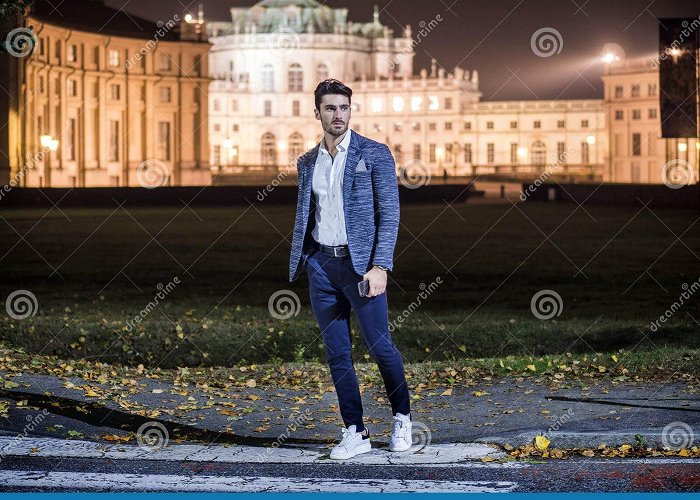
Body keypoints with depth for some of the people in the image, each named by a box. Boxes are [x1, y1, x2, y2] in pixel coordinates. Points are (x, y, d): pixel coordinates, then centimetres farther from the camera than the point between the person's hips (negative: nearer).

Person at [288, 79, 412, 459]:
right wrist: (297, 264, 9)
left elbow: (389, 213, -6)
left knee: (379, 346, -3)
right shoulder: (307, 162, 12)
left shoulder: (375, 154, -2)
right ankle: (355, 434, 10)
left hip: (360, 263, -4)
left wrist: (380, 266, -15)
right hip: (320, 264, 4)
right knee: (336, 353, 4)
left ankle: (402, 418, 19)